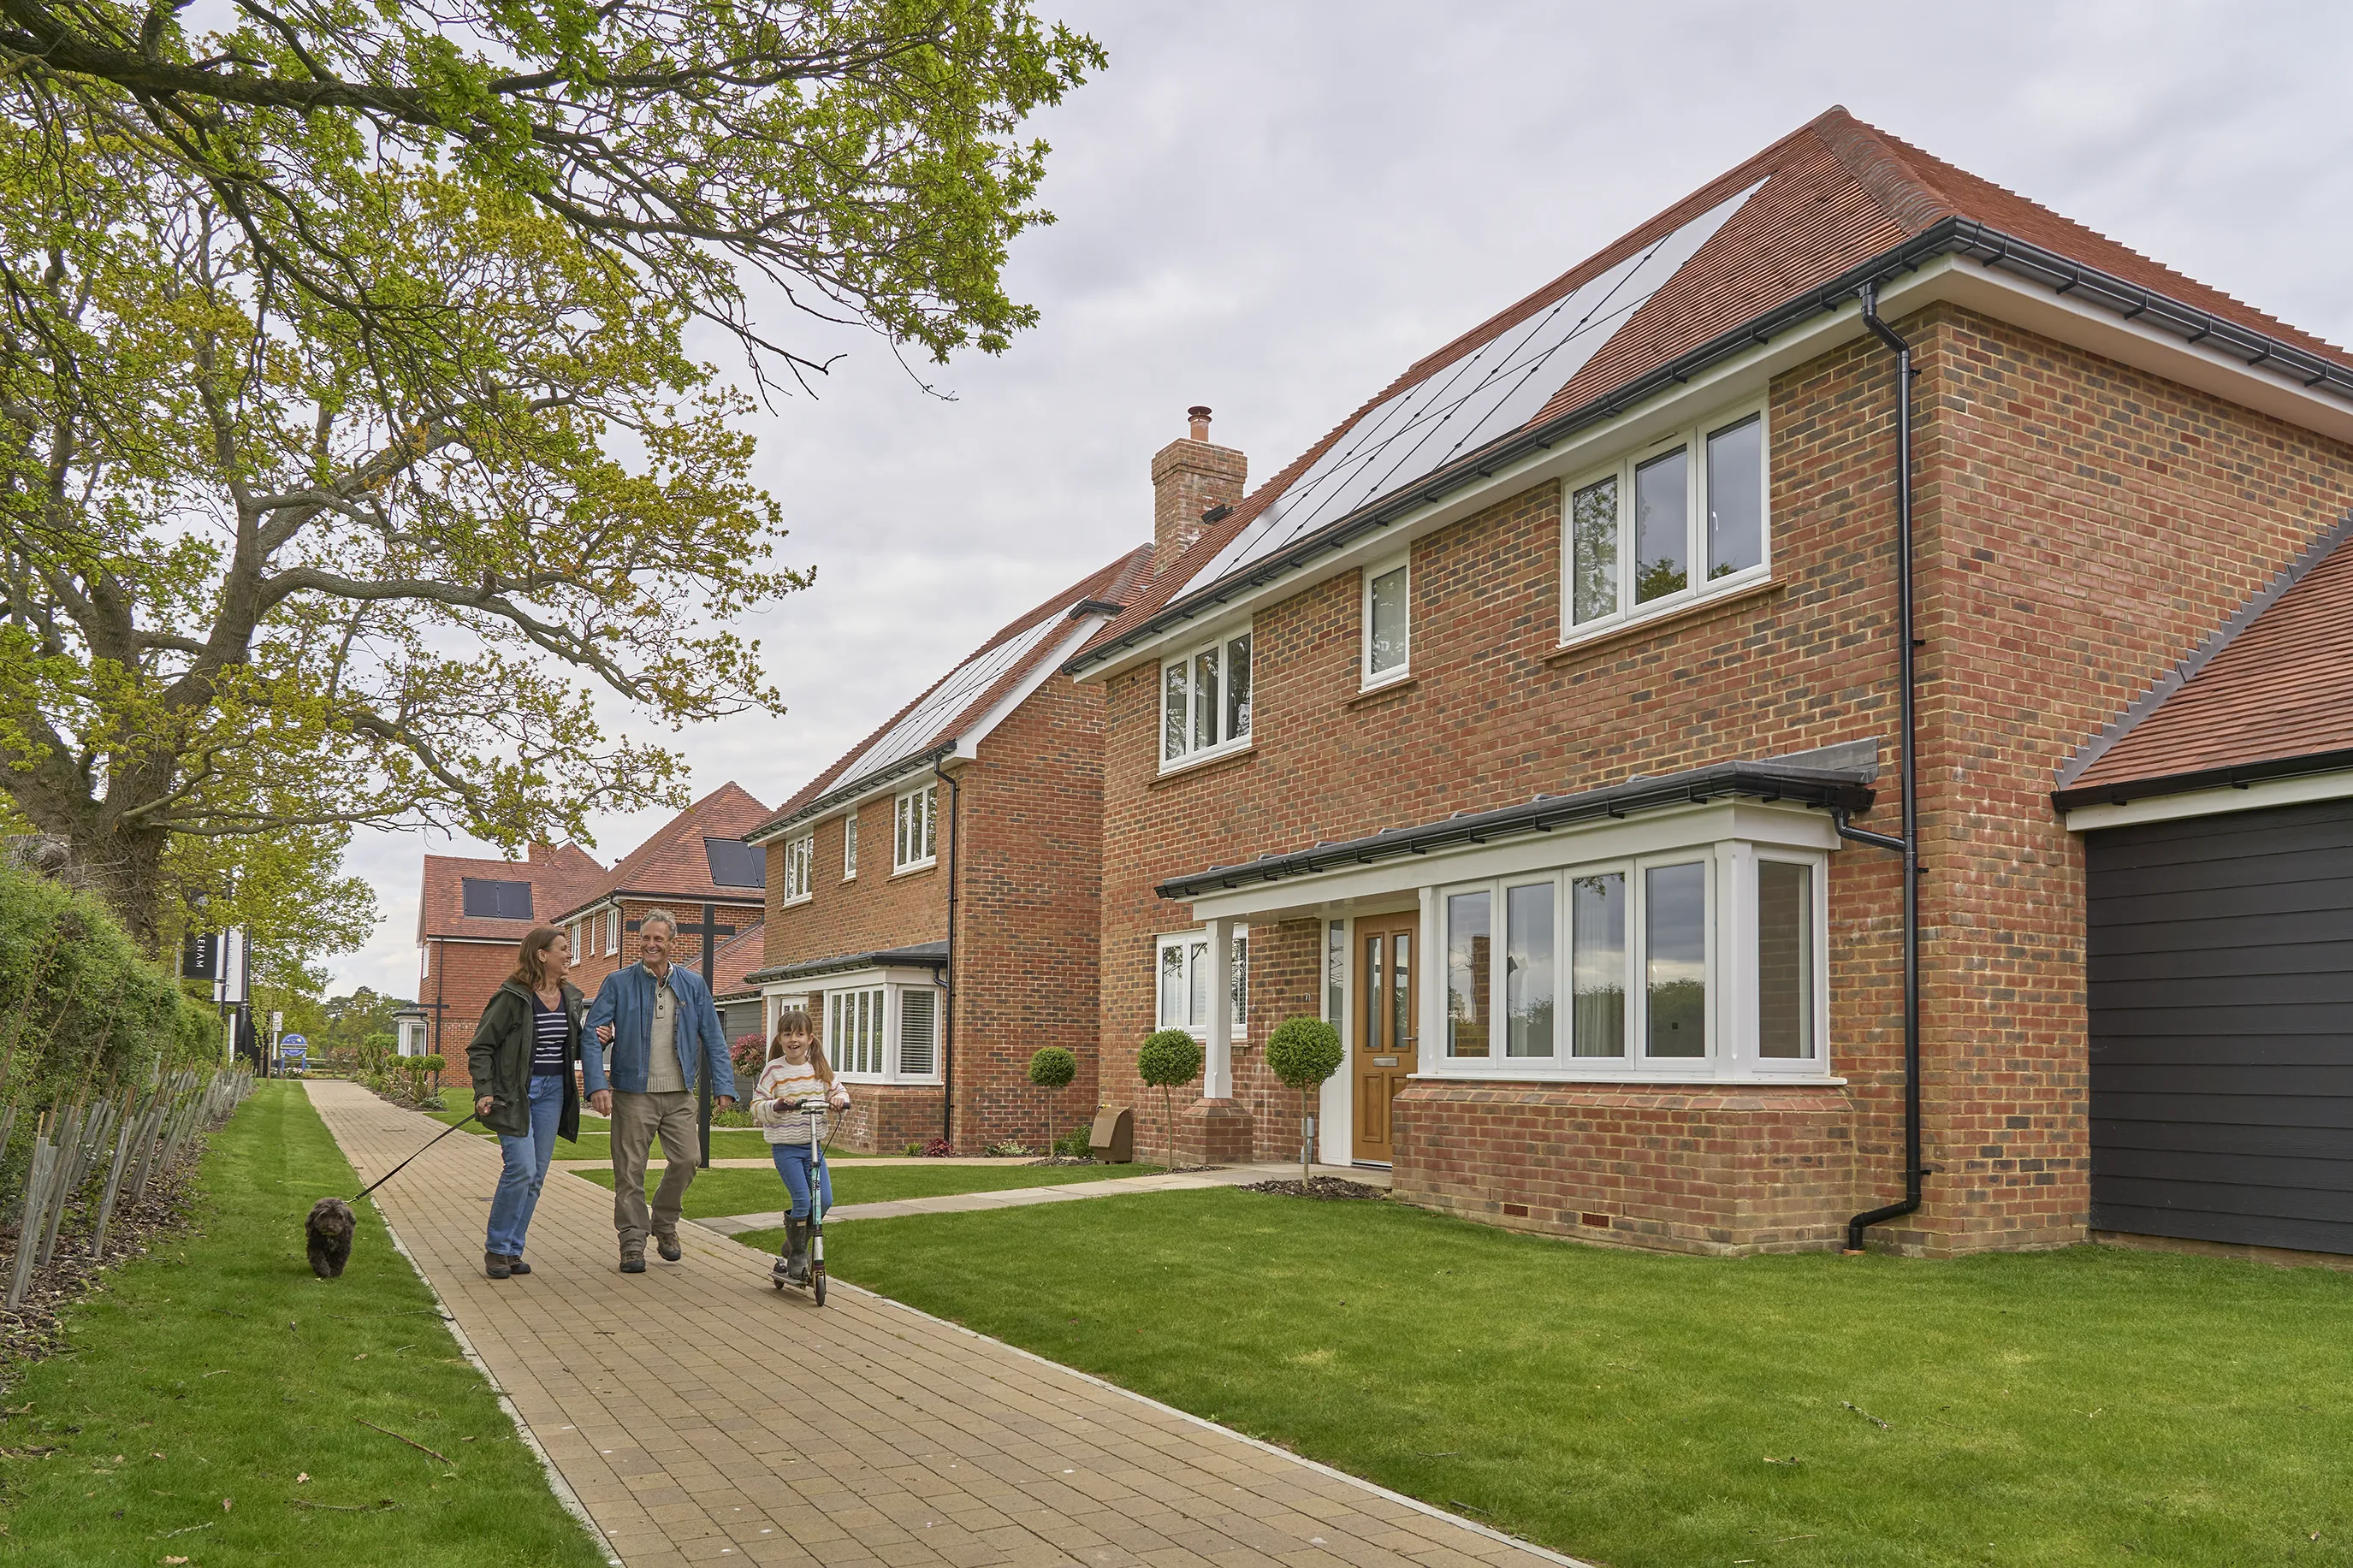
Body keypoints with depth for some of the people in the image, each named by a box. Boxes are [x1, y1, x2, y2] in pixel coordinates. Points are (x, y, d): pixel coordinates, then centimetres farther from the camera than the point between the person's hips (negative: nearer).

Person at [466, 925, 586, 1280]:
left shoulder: (571, 998, 9)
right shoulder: (513, 997, -10)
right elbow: (480, 1047, -7)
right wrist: (484, 1091, -16)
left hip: (553, 1091, 6)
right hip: (514, 1092, -6)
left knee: (537, 1175, 6)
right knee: (521, 1168, -13)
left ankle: (512, 1249, 16)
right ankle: (496, 1249, 3)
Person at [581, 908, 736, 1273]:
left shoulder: (693, 985, 8)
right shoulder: (617, 983, 1)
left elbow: (713, 1039, 9)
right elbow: (593, 1035, -4)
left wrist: (723, 1086, 0)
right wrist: (597, 1085, -16)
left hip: (680, 1094, 2)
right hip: (633, 1093, -2)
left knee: (687, 1160, -2)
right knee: (630, 1170, 1)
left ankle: (664, 1223, 22)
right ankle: (633, 1242, 14)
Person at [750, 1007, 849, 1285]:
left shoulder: (819, 1068, 4)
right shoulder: (774, 1070, -6)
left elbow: (838, 1091, 13)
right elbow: (757, 1108, -7)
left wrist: (839, 1099, -9)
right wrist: (776, 1106, -26)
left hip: (812, 1145, 4)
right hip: (785, 1147, -4)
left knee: (825, 1199, -2)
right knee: (802, 1200, -14)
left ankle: (795, 1246, 21)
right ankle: (796, 1257, 5)